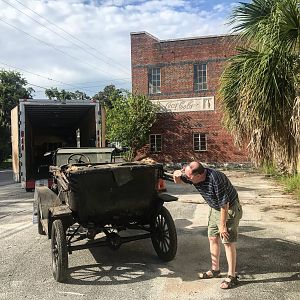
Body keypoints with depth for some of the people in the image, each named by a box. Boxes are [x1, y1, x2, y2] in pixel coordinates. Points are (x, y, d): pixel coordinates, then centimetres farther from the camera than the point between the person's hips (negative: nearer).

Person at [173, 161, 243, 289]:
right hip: (215, 208, 8)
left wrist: (222, 225, -22)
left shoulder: (215, 179, -36)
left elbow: (224, 204, -29)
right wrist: (176, 174, -21)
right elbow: (178, 181, 4)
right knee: (213, 238, 13)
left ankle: (232, 276, 8)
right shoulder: (193, 177, -13)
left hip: (229, 209, -8)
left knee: (228, 242, -6)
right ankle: (215, 270, 29)